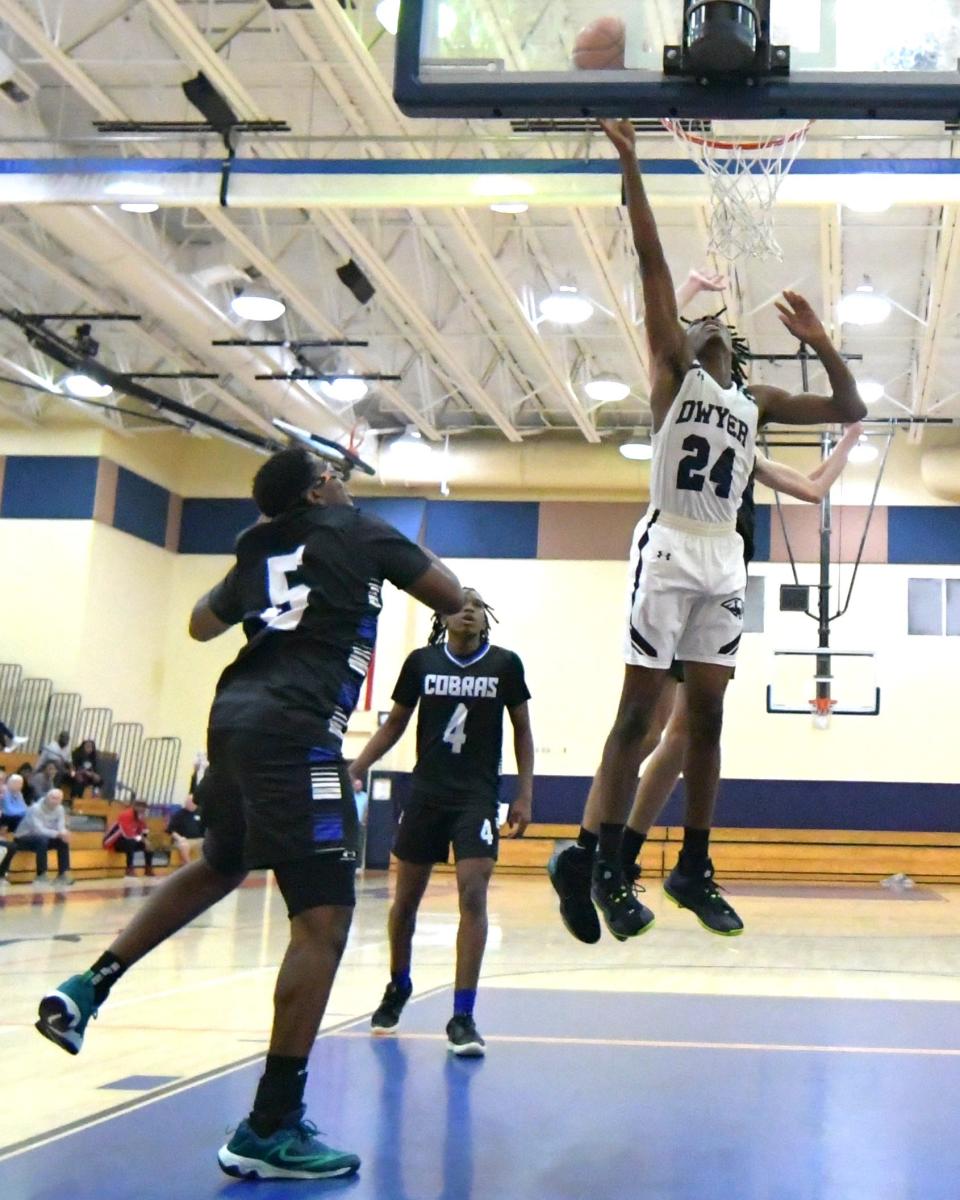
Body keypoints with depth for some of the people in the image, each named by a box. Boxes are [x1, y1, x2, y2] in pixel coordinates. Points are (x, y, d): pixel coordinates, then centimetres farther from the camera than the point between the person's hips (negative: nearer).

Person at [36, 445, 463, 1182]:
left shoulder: (260, 550, 19)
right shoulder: (358, 532, 3)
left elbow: (202, 625, 34)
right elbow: (452, 597, 7)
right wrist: (420, 561, 27)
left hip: (237, 715, 8)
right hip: (293, 730, -8)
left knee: (219, 867, 32)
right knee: (324, 918, -8)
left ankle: (89, 988, 29)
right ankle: (271, 1128, -9)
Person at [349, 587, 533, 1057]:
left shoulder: (505, 664, -1)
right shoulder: (421, 661, 1)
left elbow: (522, 730, 6)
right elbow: (395, 723, 10)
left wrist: (524, 794, 0)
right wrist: (358, 765, -1)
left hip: (477, 797, -2)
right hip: (426, 793, 2)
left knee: (473, 895, -14)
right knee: (405, 898, 11)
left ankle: (462, 1017, -9)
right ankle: (397, 987, 36)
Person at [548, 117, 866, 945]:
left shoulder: (758, 401, 19)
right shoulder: (673, 369, 6)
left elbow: (850, 410, 19)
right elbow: (652, 260, 1)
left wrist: (822, 345, 5)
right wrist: (630, 166, -3)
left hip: (725, 558, 5)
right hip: (669, 546, -5)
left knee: (707, 710, 6)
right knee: (640, 708, -8)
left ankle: (695, 865, 13)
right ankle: (596, 860, -7)